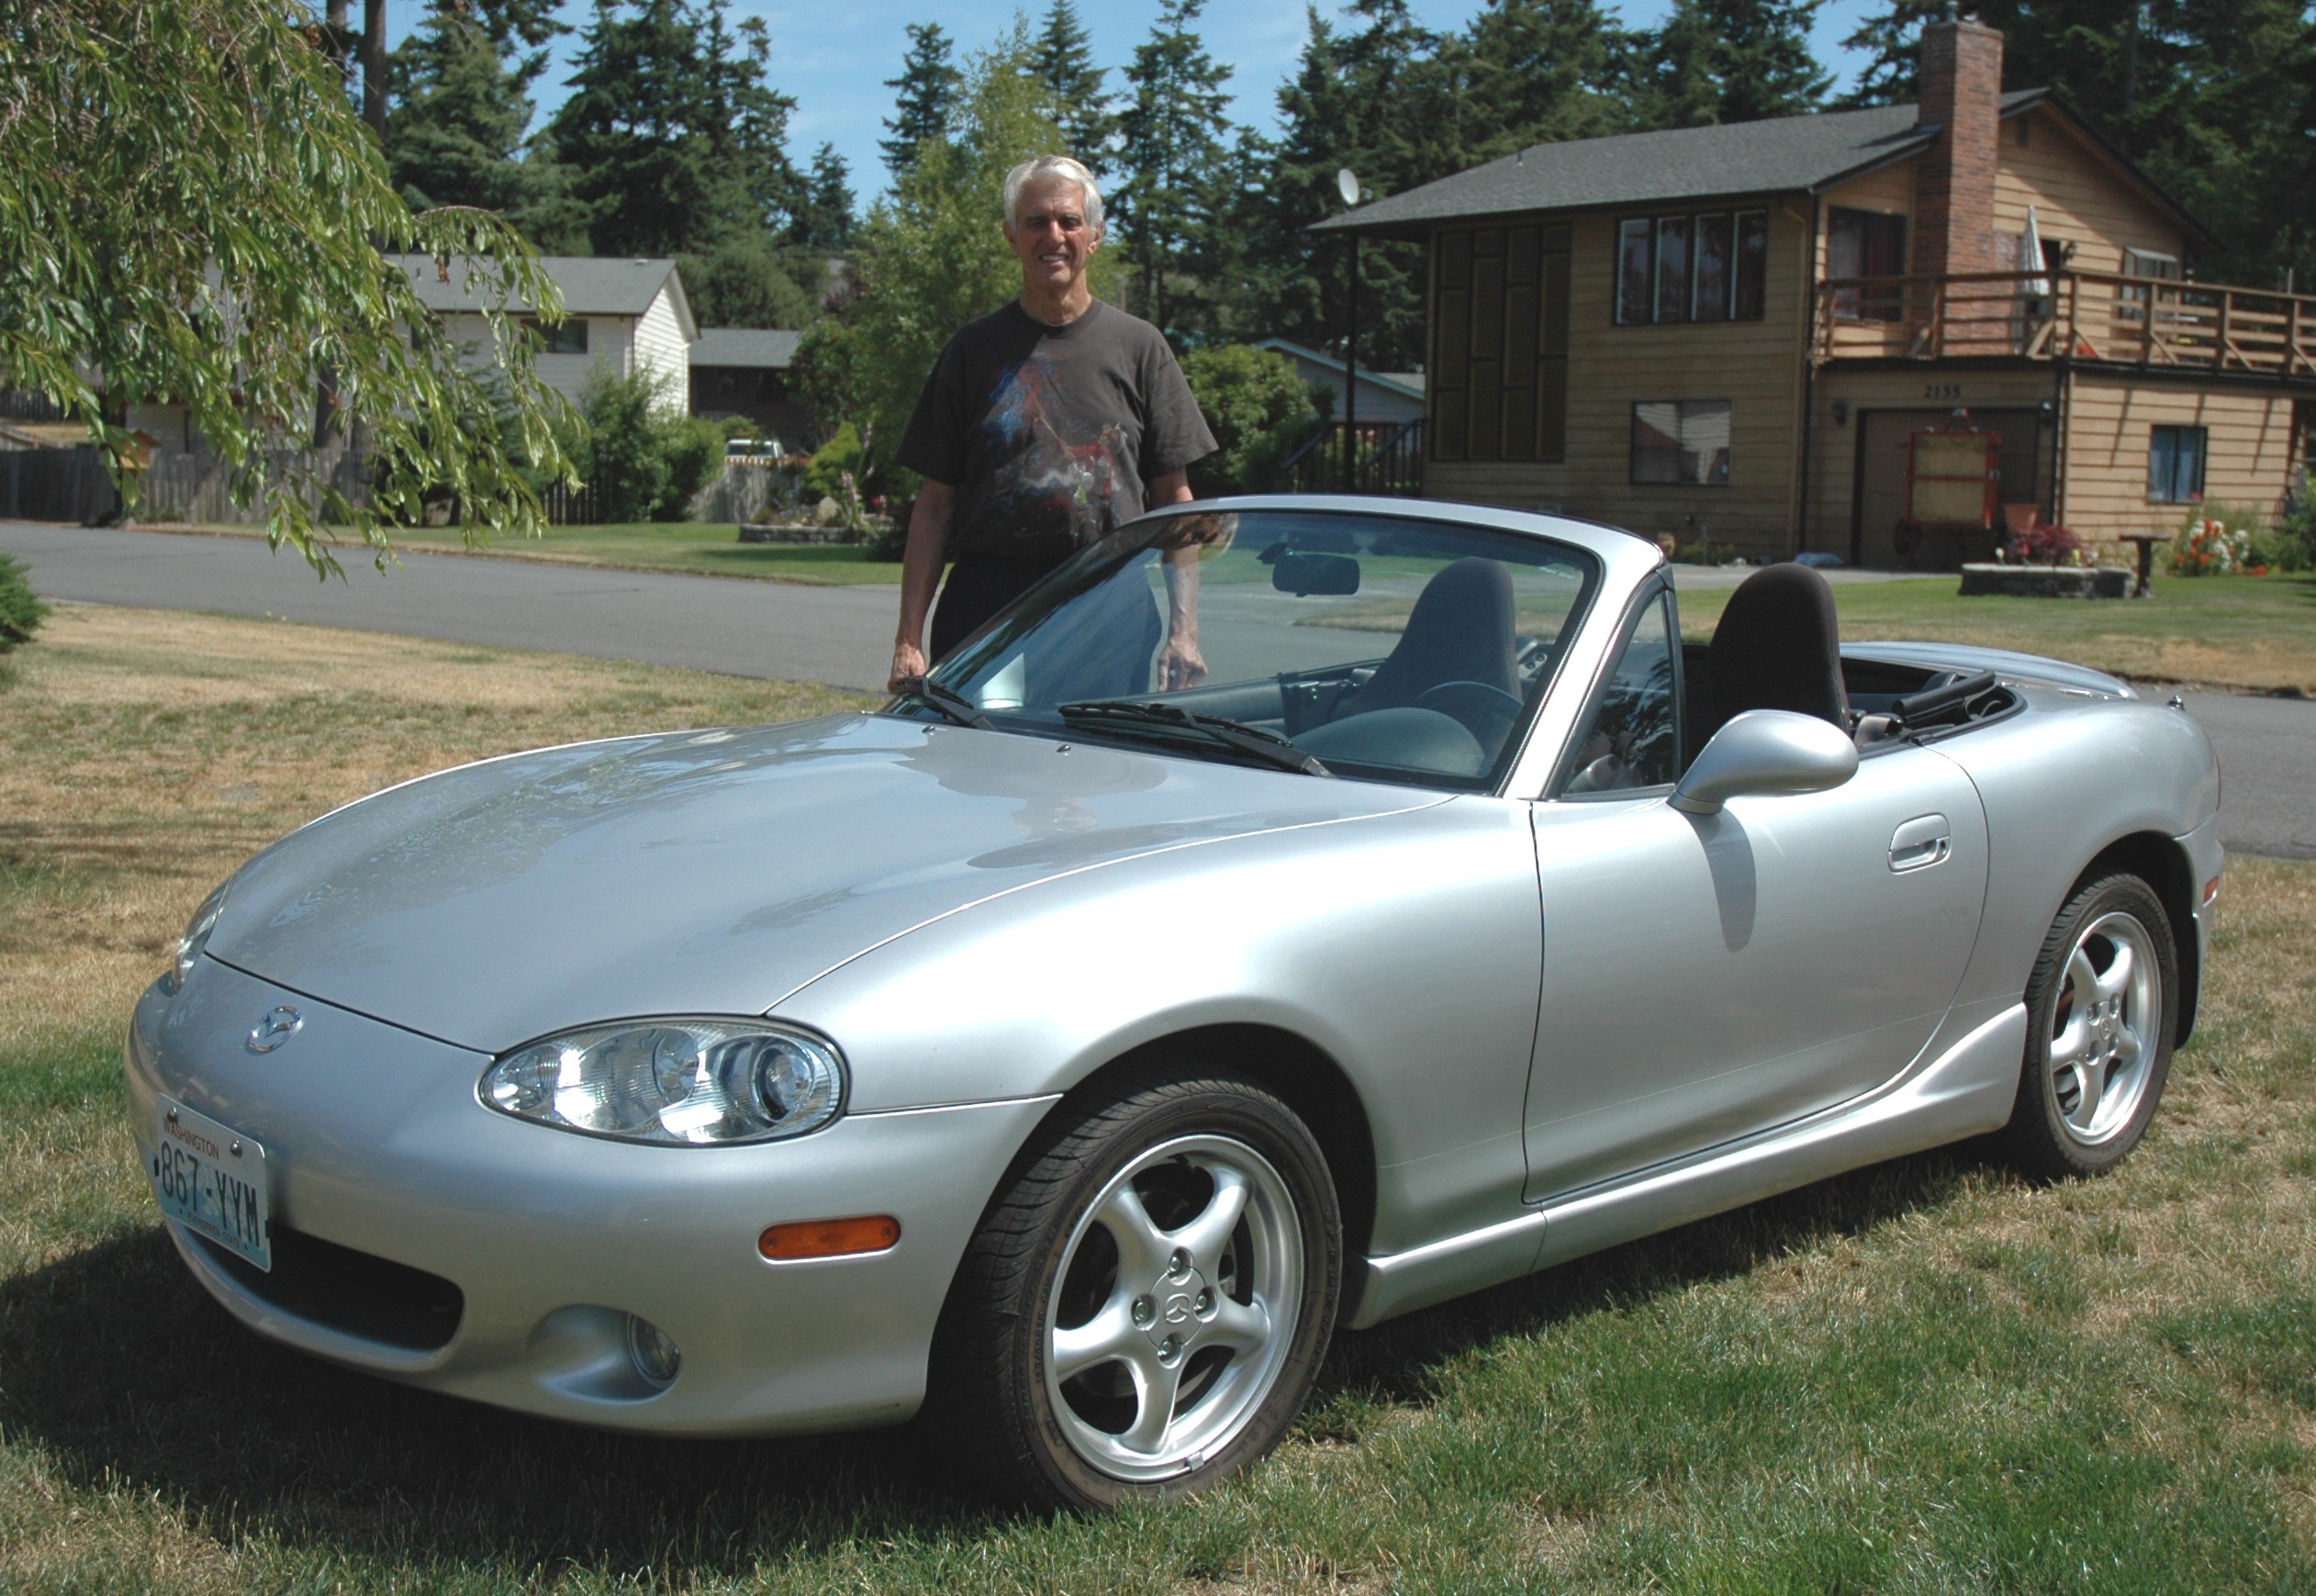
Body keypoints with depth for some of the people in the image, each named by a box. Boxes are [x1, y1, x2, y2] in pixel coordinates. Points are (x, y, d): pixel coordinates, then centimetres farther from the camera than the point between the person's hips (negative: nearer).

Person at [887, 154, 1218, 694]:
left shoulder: (1139, 346, 10)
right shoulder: (974, 349, 10)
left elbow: (1175, 499, 9)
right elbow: (935, 505, 8)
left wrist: (1184, 632, -1)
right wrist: (909, 638, -1)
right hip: (985, 605, 0)